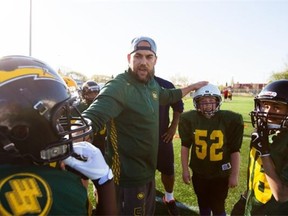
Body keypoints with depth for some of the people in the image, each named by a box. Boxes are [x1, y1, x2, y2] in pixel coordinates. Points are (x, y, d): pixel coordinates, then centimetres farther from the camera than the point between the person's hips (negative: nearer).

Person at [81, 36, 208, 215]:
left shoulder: (152, 85, 3)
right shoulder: (119, 87, -25)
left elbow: (168, 96, 26)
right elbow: (89, 120, -40)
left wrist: (192, 87, 33)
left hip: (148, 171, 9)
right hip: (128, 176, -9)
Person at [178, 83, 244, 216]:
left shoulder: (230, 120, -14)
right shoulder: (189, 119, -10)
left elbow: (235, 150, -8)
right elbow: (185, 146, 1)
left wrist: (234, 175, -4)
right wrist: (185, 170, 3)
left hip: (221, 174, -2)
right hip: (199, 172, 2)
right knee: (203, 205, 22)